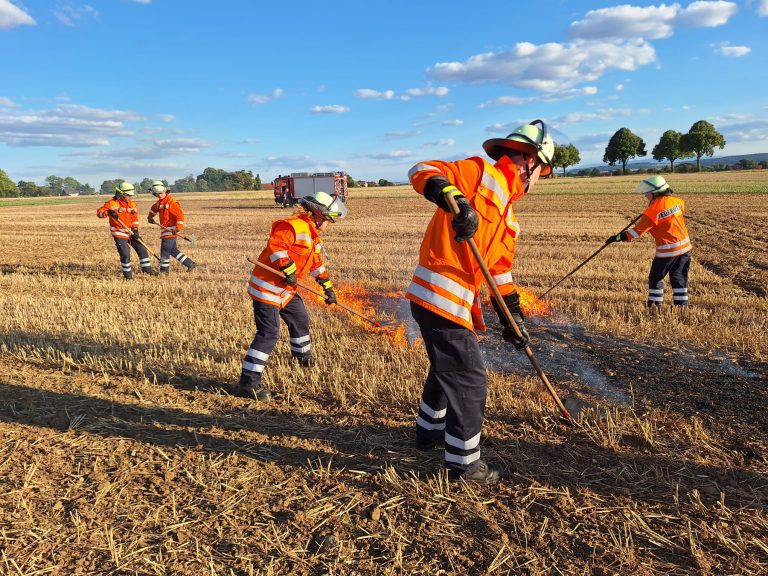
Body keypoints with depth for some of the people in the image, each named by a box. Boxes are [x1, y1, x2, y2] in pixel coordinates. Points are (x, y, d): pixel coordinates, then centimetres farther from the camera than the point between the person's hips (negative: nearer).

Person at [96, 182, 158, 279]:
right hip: (119, 233, -6)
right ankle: (127, 274, 8)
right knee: (125, 254, -9)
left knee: (142, 249, 7)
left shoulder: (132, 204, 5)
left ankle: (147, 269, 21)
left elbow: (135, 219, 8)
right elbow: (99, 212, -17)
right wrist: (109, 212, -37)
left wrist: (135, 231, -2)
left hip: (131, 232, 6)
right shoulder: (112, 203, -12)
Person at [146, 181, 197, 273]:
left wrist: (178, 228, -27)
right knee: (173, 250, 13)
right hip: (165, 229, 9)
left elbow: (180, 214, -22)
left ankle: (164, 270, 12)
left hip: (170, 230, -9)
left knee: (165, 250, -1)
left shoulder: (172, 202, -16)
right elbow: (154, 208, 34)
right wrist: (150, 217, 21)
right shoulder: (160, 201, 12)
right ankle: (190, 264, 17)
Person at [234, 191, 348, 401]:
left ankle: (303, 356, 51)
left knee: (300, 319, 24)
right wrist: (288, 268, -30)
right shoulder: (294, 226, -18)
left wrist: (328, 287, 24)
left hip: (286, 288, 10)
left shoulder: (313, 236, 16)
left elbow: (317, 263, 24)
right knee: (269, 333, -15)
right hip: (267, 286, -10)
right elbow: (275, 245, -30)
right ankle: (248, 383, -13)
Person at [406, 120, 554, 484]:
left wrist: (512, 317, 18)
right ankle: (464, 463, 17)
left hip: (456, 301, 10)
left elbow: (501, 269, 22)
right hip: (440, 297, -10)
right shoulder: (482, 172, -6)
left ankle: (429, 431, 48)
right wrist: (455, 198, -34)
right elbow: (422, 172, -16)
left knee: (447, 367, 26)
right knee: (468, 379, 0)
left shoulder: (509, 217, 20)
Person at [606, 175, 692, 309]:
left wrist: (619, 237, -12)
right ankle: (682, 306, 16)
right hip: (685, 246, 6)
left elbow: (638, 230, -17)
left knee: (656, 278, 9)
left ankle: (655, 307, 12)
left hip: (667, 250, -6)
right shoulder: (676, 200, 1)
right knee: (679, 278, 14)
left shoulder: (653, 210, -17)